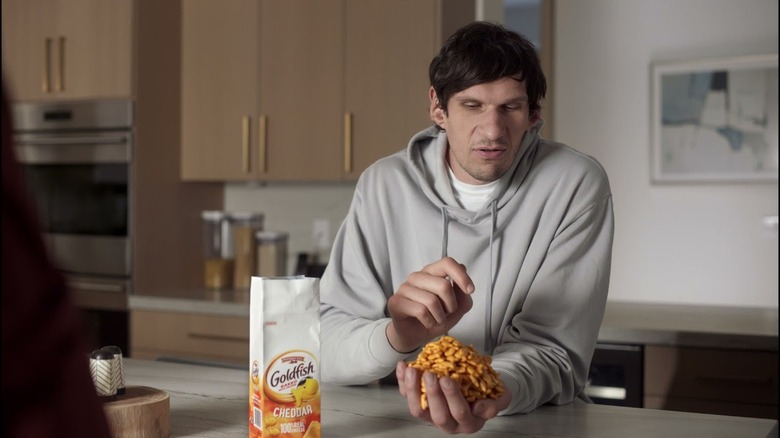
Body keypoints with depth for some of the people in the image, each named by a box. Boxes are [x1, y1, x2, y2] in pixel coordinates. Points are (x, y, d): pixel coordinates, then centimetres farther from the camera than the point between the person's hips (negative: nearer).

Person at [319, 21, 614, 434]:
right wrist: (397, 336, -30)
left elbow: (549, 350, -12)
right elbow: (326, 346, -9)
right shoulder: (384, 184, -4)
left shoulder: (576, 185, -9)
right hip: (402, 415, 1)